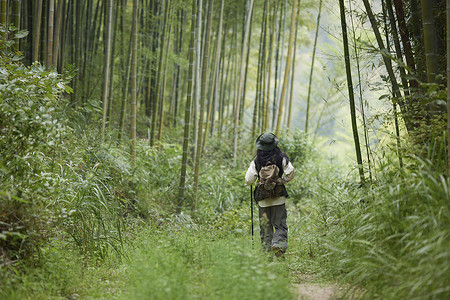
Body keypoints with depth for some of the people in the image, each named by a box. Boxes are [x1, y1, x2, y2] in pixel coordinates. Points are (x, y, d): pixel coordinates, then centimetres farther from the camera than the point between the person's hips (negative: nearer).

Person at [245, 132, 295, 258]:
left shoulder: (256, 161, -2)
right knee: (280, 225, 3)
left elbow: (248, 180, -5)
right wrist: (283, 181, 3)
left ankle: (267, 249, 5)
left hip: (263, 200, 1)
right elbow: (290, 171, -14)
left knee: (265, 227, 8)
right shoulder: (281, 158, -3)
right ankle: (279, 245, -19)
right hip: (279, 197, -1)